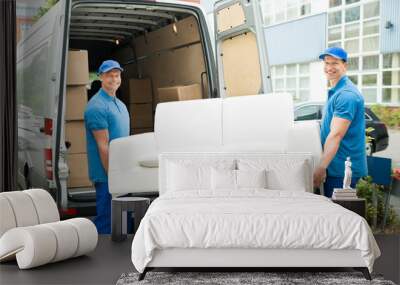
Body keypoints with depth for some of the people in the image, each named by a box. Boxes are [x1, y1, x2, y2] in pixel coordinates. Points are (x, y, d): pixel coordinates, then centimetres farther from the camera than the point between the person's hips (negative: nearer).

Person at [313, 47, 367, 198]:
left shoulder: (346, 94, -17)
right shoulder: (334, 92, 16)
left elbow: (336, 135, -23)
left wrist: (321, 168, -23)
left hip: (342, 169, -10)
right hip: (335, 166, 10)